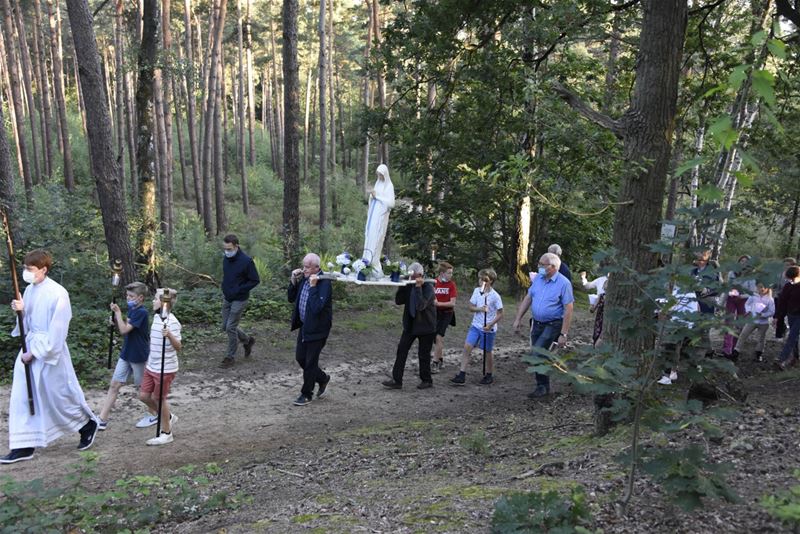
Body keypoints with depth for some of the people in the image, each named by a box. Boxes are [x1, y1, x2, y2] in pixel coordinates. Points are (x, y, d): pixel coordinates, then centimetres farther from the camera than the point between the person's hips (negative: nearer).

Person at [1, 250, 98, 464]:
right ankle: (24, 446, 12)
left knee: (60, 394, 6)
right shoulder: (30, 290, 5)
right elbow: (28, 323, 13)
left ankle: (88, 424, 29)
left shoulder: (57, 293, -18)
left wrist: (35, 353, -16)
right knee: (22, 396, 5)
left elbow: (57, 330, -18)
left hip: (50, 351, -7)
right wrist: (21, 311, -8)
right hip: (30, 346, 7)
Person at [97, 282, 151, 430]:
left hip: (139, 356, -8)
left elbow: (124, 330, -23)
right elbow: (123, 329, 12)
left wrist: (118, 313, -17)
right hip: (126, 354, 8)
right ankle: (102, 420, 6)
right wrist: (115, 319, -4)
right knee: (114, 385, 4)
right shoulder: (131, 310, 6)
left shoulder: (141, 312, -19)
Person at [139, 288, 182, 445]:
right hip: (151, 366, 8)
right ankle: (168, 416, 34)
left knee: (159, 398, 3)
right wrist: (149, 361, 24)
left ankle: (166, 433, 20)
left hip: (165, 368, -8)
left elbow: (178, 347, -24)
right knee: (143, 395, 12)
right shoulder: (156, 317, 5)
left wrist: (169, 335, -42)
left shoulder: (172, 322, -21)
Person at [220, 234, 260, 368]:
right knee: (226, 327, 12)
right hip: (226, 299, 7)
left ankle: (230, 357, 11)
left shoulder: (246, 261, -19)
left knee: (230, 328, -6)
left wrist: (238, 290, -19)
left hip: (239, 300, -7)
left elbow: (255, 281, -14)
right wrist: (224, 289, 4)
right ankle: (248, 340, 35)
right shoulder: (226, 259, 3)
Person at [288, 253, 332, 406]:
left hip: (317, 329, -8)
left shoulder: (324, 283, -22)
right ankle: (323, 379, 35)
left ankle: (306, 394, 21)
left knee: (310, 362, 3)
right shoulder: (304, 278, 1)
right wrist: (293, 281, -6)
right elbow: (291, 298, 8)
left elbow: (317, 307, -31)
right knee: (300, 358, 14)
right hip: (304, 326, 8)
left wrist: (313, 286, -32)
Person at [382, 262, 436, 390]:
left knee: (423, 354, 5)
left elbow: (421, 305, -30)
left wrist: (418, 287, -30)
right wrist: (401, 286, -12)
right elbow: (398, 301, -1)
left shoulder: (428, 287, -17)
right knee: (401, 350, 3)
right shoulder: (409, 286, 1)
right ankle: (397, 380, 8)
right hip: (410, 324, 6)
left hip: (426, 326, -6)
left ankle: (427, 380, 23)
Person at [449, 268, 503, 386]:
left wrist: (490, 325, -20)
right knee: (467, 346, -7)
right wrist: (479, 309, -16)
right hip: (476, 325, 4)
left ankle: (489, 375, 28)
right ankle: (462, 375, -4)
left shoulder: (495, 296, -13)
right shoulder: (476, 291, 0)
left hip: (489, 328, -4)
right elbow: (471, 307, 5)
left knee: (488, 351, 9)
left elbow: (500, 314, -9)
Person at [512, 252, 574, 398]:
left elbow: (568, 310, -16)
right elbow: (528, 299, 11)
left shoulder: (563, 283, -14)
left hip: (553, 325, -7)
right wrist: (517, 319, 6)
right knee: (538, 356, 11)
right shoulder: (538, 278, 5)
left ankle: (543, 387, -1)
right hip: (537, 323, 7)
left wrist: (563, 334, -19)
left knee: (538, 353, -16)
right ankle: (543, 386, 25)